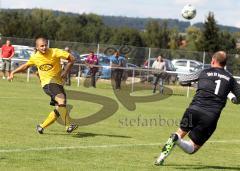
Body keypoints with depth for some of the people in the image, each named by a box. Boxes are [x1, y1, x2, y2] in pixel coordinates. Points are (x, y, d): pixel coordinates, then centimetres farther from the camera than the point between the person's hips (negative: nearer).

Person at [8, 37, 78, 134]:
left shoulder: (54, 52, -10)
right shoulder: (35, 57, -1)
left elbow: (71, 59, -7)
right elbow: (26, 65, 19)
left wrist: (65, 72, -11)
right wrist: (13, 72, 16)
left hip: (58, 82, 2)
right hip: (47, 83, -2)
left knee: (60, 109, -3)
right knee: (61, 100, -30)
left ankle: (42, 126, 12)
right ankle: (68, 125, -28)